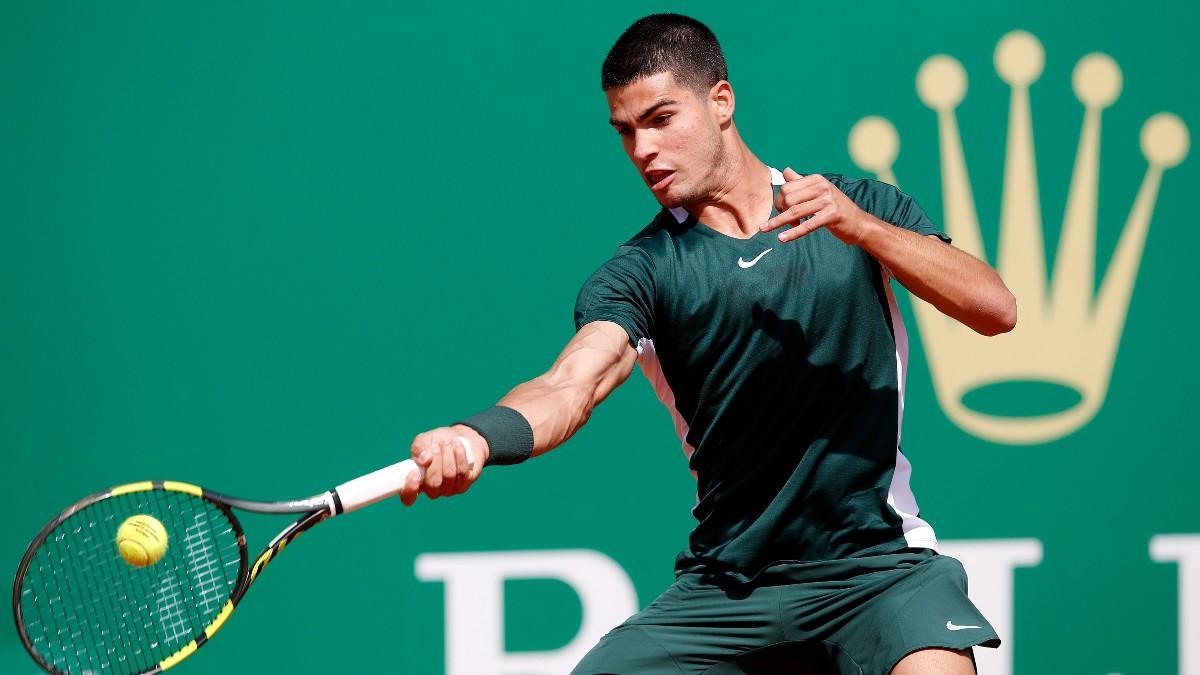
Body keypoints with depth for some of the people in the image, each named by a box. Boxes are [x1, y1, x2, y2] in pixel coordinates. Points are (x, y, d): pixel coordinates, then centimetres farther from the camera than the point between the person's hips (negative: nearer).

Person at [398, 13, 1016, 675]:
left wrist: (860, 225, -20)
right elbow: (573, 384, -18)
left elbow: (995, 309, -7)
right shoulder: (642, 271, 0)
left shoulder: (863, 207, 4)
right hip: (724, 587, 2)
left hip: (873, 564, -2)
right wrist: (476, 437, -40)